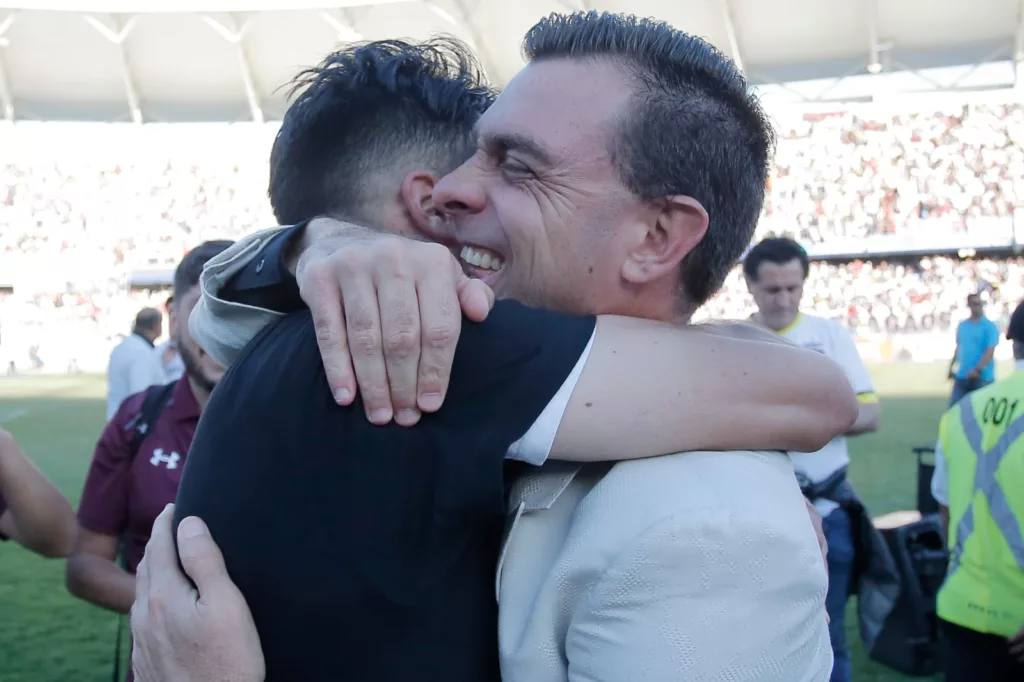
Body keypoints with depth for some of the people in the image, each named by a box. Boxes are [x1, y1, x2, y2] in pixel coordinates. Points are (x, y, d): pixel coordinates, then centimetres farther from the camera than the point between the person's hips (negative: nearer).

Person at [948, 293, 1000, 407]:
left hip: (982, 377, -5)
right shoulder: (961, 326, 10)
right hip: (962, 376, 5)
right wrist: (951, 366, 19)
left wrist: (977, 370, -24)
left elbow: (990, 352, -15)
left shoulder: (990, 326, -7)